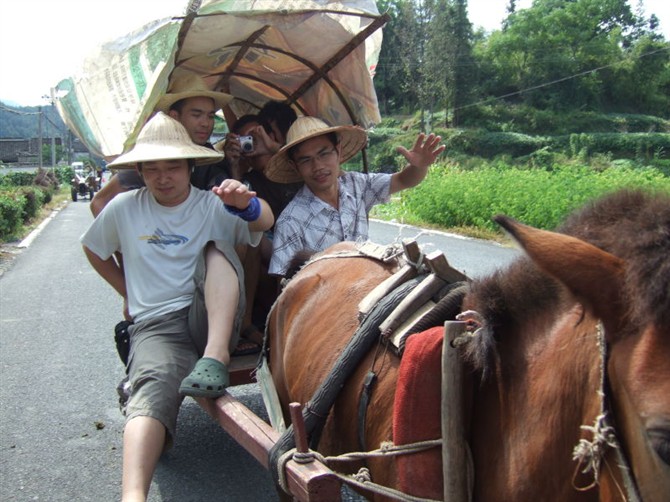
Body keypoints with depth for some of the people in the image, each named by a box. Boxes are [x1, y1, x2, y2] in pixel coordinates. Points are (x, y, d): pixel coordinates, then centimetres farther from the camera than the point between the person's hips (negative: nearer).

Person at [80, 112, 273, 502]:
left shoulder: (215, 206, 4)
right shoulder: (124, 208, 10)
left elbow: (264, 222, -15)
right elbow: (93, 249, 27)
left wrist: (246, 203, -39)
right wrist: (129, 291, 17)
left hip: (213, 320, 1)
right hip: (156, 326, 0)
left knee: (217, 247, -23)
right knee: (156, 384, -32)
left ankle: (215, 357, -36)